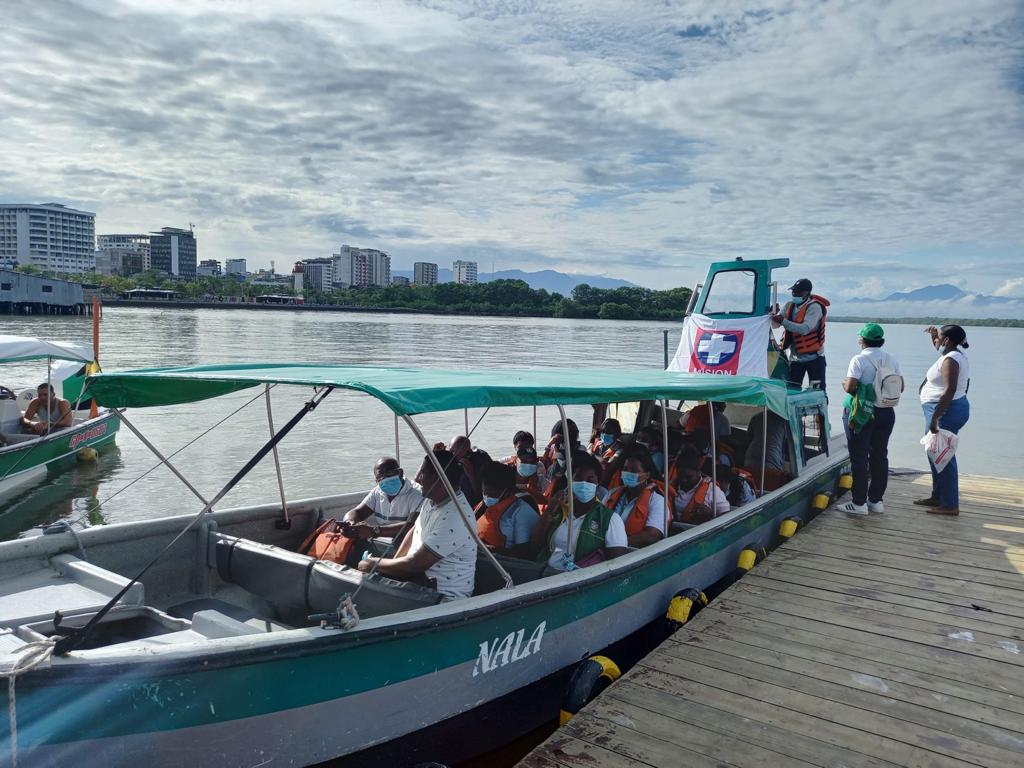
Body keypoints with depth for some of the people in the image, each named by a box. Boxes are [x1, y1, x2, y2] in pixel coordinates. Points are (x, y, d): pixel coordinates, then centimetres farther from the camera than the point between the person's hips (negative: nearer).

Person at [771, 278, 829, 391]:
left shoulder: (814, 307, -14)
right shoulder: (790, 305, 5)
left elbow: (805, 329, -28)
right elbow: (775, 325, 5)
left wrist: (783, 321, -32)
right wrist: (774, 316, -16)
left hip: (814, 357, -6)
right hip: (795, 357, 6)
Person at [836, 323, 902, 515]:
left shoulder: (859, 360, -14)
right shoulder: (892, 360, 4)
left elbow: (850, 387, -21)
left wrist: (845, 383, 0)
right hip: (886, 413, 6)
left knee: (859, 457, 1)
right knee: (880, 456, 13)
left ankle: (859, 503, 4)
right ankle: (876, 500, 20)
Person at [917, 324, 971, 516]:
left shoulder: (950, 360, -19)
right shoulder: (957, 354, 11)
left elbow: (950, 390, -28)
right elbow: (941, 349, 37)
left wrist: (934, 418, -29)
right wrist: (934, 334, 23)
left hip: (946, 411, -11)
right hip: (955, 407, 11)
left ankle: (950, 505, 0)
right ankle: (938, 497, 29)